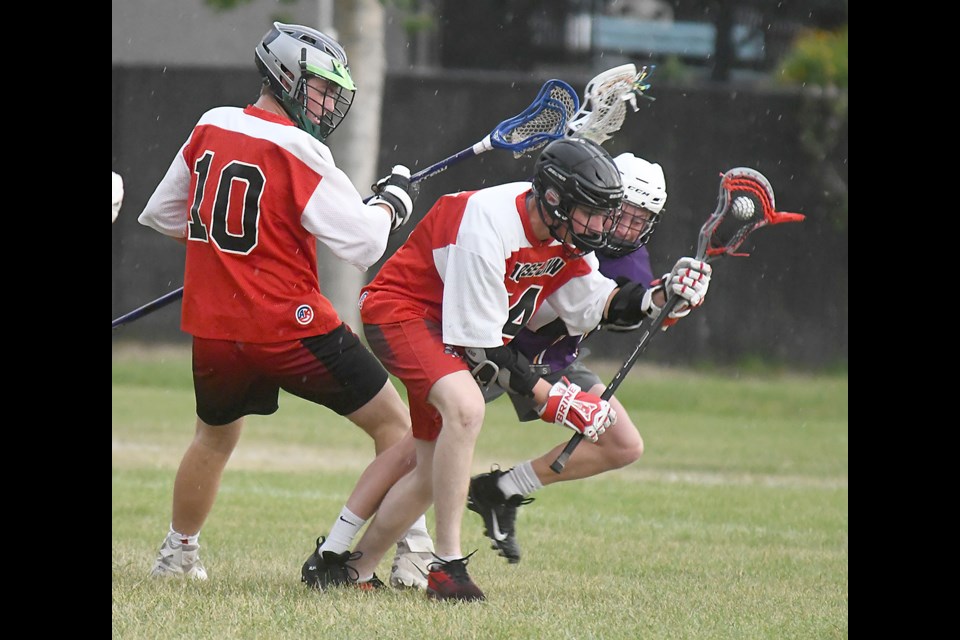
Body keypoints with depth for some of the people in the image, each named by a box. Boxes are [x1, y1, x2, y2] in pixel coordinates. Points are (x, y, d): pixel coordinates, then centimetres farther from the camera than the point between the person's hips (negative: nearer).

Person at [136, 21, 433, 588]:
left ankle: (178, 554, 42)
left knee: (215, 435, 33)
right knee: (400, 431, 1)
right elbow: (365, 243, -13)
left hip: (213, 328, 7)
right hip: (289, 325, -7)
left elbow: (165, 215, 18)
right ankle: (336, 553, -7)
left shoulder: (210, 127, 6)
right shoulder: (298, 151, -13)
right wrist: (393, 198, 6)